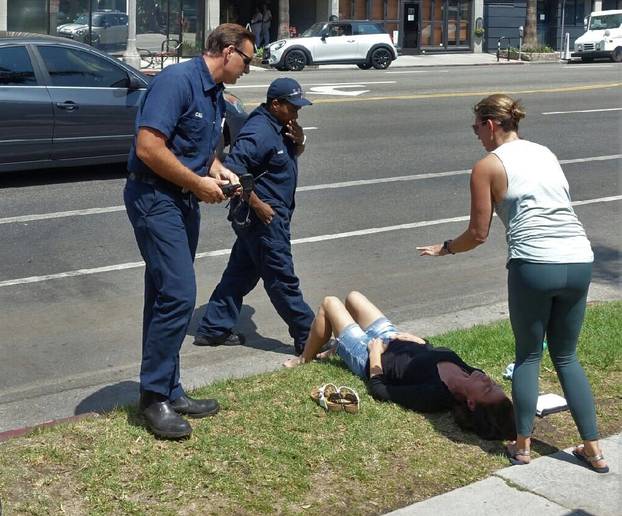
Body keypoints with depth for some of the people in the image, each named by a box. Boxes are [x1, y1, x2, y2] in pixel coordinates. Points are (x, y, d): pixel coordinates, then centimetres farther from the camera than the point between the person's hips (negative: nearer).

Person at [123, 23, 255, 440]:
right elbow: (149, 148, -24)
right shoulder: (177, 81, -17)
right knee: (178, 295, -13)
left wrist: (218, 171, 6)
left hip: (184, 201, 10)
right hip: (155, 198, -9)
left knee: (167, 297, 13)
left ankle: (168, 391, 20)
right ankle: (154, 397, -2)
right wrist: (198, 183, -16)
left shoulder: (215, 95, 13)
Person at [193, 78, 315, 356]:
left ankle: (213, 329, 25)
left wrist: (298, 141, 1)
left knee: (240, 273, 16)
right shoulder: (259, 132, -21)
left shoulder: (279, 127, 9)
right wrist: (258, 205, -22)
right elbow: (232, 172, -26)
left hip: (258, 218, 10)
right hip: (264, 217, -10)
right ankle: (309, 338, 5)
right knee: (282, 281, -2)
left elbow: (293, 155, 24)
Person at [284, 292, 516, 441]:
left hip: (368, 356, -6)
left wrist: (375, 355, -21)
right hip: (392, 339, 7)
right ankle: (337, 348, 51)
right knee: (353, 297, 23)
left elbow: (379, 391, -29)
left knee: (329, 303, 8)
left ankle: (304, 359, 36)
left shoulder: (434, 395, -43)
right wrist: (416, 339, -10)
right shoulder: (465, 370, -25)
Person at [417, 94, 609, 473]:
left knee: (528, 355, 14)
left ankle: (522, 446, 17)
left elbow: (478, 234, 4)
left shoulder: (488, 166, 2)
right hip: (580, 262, 5)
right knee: (566, 356, 18)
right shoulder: (545, 153, 20)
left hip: (534, 266, -5)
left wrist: (445, 248, 21)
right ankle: (593, 450, 17)